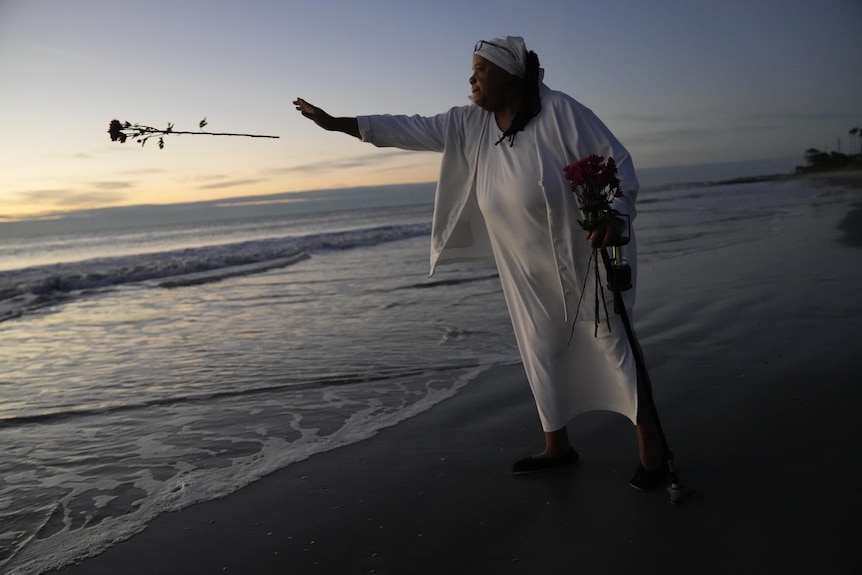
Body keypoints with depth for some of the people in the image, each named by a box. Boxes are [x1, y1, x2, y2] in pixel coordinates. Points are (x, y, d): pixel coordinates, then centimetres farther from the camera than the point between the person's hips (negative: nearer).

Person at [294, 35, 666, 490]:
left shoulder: (559, 111, -17)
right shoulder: (469, 125, 0)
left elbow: (617, 162, -13)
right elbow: (413, 130, 1)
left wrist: (614, 217, -28)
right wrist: (337, 123, -2)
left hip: (588, 255, -6)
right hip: (530, 270, 6)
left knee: (609, 342, -3)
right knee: (541, 351, 9)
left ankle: (650, 445, 9)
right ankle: (557, 446, 24)